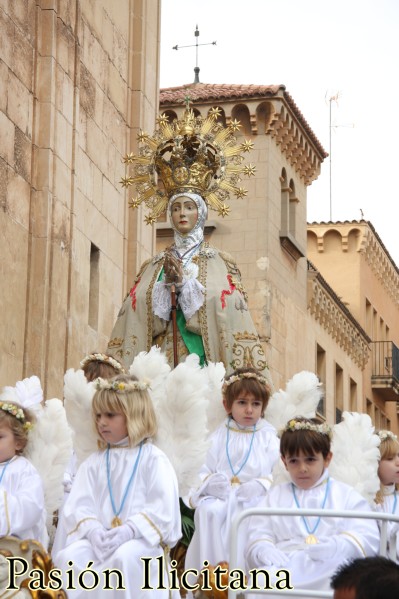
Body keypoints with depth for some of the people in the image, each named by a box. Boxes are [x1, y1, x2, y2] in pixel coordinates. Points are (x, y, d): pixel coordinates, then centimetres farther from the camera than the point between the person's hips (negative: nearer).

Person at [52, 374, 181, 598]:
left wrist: (128, 531, -22)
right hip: (101, 538, 4)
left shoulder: (154, 459, 1)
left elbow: (163, 508, -9)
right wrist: (92, 531, -16)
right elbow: (78, 506, 5)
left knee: (124, 556, -37)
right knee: (68, 556, -24)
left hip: (141, 538, -4)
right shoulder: (94, 463, 15)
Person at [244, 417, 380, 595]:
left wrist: (337, 546, -16)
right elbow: (258, 536, 12)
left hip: (330, 566, -1)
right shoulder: (275, 496, 24)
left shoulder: (346, 495, 18)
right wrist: (264, 550, -13)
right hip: (285, 563, 1)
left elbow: (367, 539, 5)